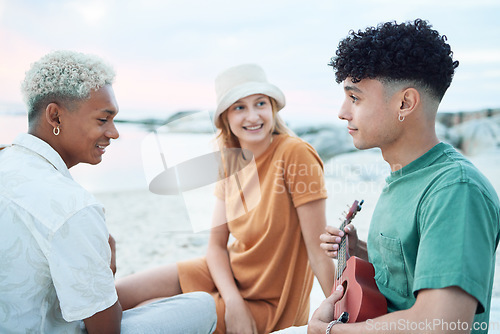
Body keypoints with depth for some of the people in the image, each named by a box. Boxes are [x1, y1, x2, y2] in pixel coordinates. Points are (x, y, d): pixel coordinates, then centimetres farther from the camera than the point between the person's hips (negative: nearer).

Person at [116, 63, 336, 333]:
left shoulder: (295, 154, -22)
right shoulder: (230, 160, -1)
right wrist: (234, 301, -16)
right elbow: (216, 244, -1)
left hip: (269, 302, -5)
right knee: (115, 296, -1)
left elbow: (318, 249, -21)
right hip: (226, 274, 6)